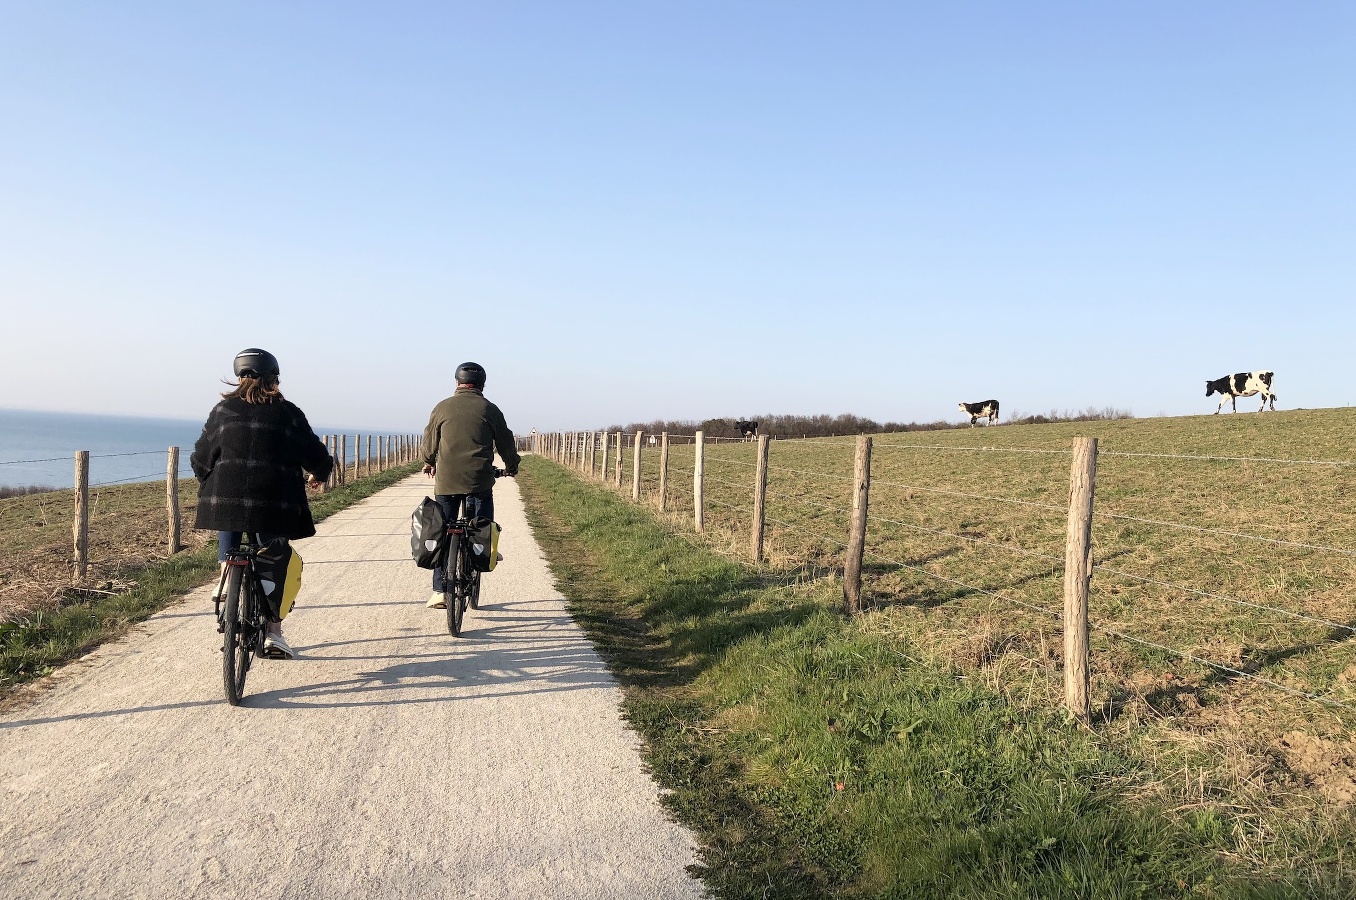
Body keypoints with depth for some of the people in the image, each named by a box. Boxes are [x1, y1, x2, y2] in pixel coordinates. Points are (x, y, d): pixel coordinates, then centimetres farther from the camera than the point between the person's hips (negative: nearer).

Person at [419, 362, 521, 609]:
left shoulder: (442, 408, 6)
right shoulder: (489, 409, 3)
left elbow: (428, 444, 13)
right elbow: (505, 442, 11)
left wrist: (429, 463, 34)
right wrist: (511, 466, 30)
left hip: (446, 481, 2)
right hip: (480, 481, -1)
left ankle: (439, 590, 7)